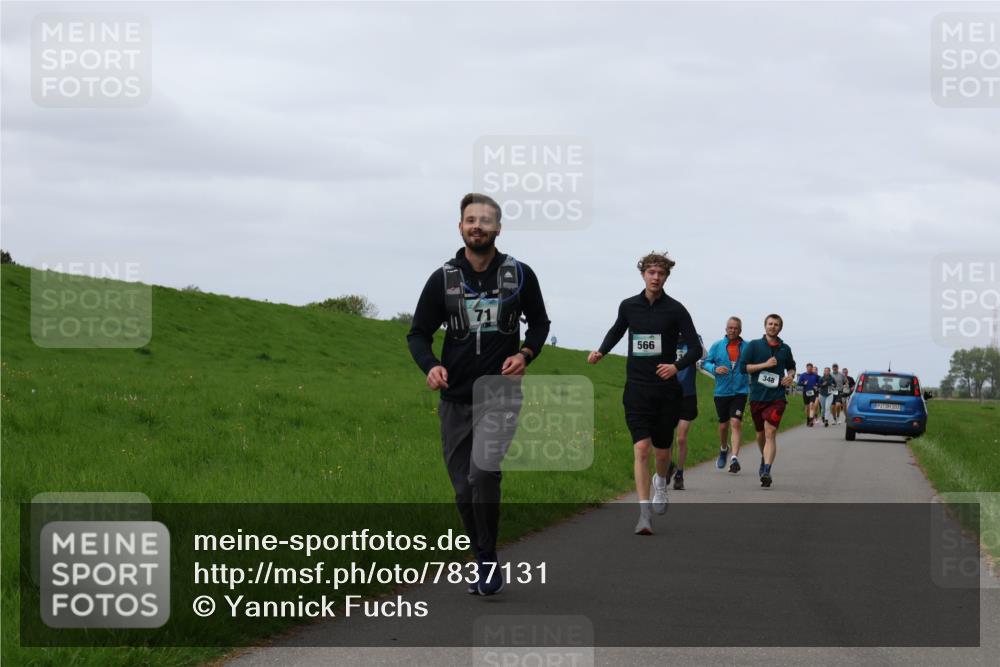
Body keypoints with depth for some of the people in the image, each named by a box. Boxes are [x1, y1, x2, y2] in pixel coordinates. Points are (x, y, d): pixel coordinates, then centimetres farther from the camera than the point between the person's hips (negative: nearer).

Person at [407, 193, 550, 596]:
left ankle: (489, 560, -7)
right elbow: (419, 333, 4)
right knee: (464, 490, 6)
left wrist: (526, 354, -5)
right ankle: (484, 561, 23)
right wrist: (430, 366, -16)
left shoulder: (520, 275, 0)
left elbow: (539, 322, 15)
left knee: (482, 475, -21)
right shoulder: (443, 279, 0)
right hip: (456, 400, 2)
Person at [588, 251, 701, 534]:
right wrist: (601, 352, 9)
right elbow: (617, 330, 26)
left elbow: (695, 348, -4)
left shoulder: (675, 309, -4)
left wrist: (677, 366, -22)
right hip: (637, 389, 1)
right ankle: (644, 513, -17)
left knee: (662, 451, 11)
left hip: (666, 390, -1)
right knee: (641, 449, -14)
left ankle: (660, 482, 46)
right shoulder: (628, 306, 4)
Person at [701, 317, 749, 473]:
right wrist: (715, 369, -14)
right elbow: (705, 362, 5)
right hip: (721, 391, 2)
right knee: (723, 424, 13)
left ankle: (735, 457, -21)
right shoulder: (717, 346, 3)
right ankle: (723, 449, 41)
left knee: (736, 422, -17)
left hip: (740, 391, -2)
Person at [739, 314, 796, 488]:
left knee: (770, 433, -16)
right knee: (760, 434, 14)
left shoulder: (785, 349, 11)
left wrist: (791, 376, 5)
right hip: (757, 396, 1)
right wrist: (765, 364, -12)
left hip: (776, 397, -1)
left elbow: (791, 367, 28)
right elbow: (743, 367, -4)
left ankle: (766, 472, -25)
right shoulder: (754, 345, 4)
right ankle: (764, 458, 44)